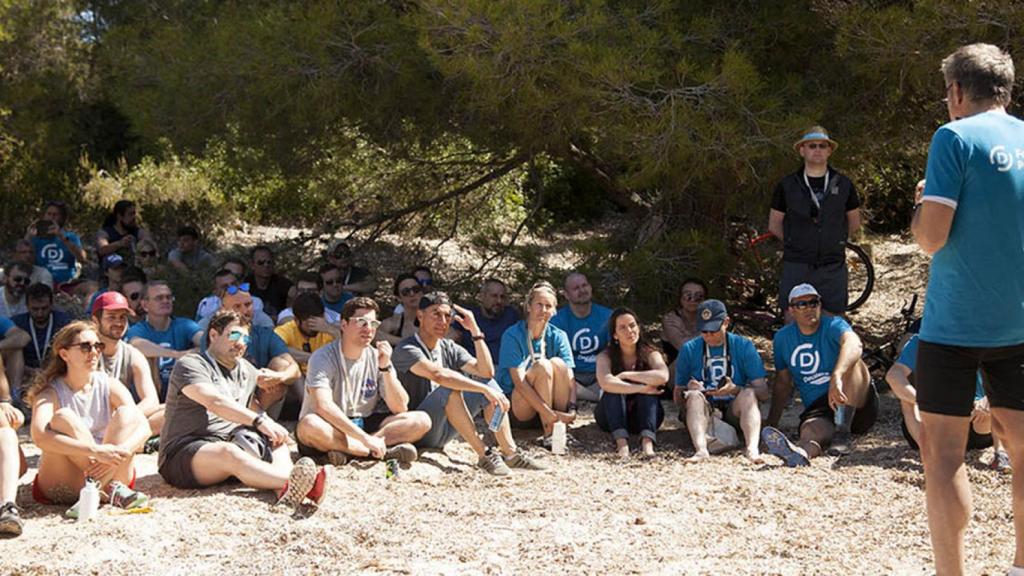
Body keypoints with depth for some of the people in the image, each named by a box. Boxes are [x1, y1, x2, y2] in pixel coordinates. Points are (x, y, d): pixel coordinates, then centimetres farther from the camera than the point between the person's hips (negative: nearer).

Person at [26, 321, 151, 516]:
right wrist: (95, 451, -40)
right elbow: (39, 436, -29)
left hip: (111, 473, 3)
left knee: (127, 413, -17)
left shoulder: (110, 386, 1)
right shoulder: (50, 392, -8)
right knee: (63, 419, -25)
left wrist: (119, 453, -33)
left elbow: (144, 427, -11)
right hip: (62, 485, -2)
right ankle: (112, 492, -30)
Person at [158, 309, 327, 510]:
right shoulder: (190, 365, -6)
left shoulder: (247, 371, 20)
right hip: (184, 454, -8)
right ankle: (292, 481, -58)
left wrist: (272, 426, 1)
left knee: (276, 442, -14)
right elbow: (214, 402, -22)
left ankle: (286, 492, -46)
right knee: (229, 453, -37)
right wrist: (259, 421, -31)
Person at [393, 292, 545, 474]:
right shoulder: (406, 350, -16)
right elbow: (438, 374, -33)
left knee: (488, 383, -2)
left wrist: (475, 330, -8)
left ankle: (511, 453, -9)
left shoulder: (449, 348, 8)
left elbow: (486, 371, -3)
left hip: (442, 431, 8)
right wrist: (485, 390, -37)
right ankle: (484, 455, -28)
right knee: (449, 389, -32)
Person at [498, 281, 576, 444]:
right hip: (516, 408, -4)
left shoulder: (558, 336, 1)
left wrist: (572, 409, -27)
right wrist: (550, 414, -30)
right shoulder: (512, 336, -12)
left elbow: (569, 378, -8)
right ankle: (549, 432, -29)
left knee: (558, 363, -22)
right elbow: (519, 382, -21)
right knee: (542, 365, -27)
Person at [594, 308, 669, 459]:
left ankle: (647, 441, -44)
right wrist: (639, 388, -32)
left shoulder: (650, 354, -4)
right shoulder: (606, 356, -6)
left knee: (648, 386, -25)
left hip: (642, 417, 1)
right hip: (612, 417, -1)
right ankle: (621, 441, -45)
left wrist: (625, 375, -24)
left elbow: (663, 377, -27)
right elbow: (605, 383, -29)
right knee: (614, 390, -27)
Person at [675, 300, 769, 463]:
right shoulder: (689, 349, 4)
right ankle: (701, 449, -51)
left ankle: (752, 449, -49)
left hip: (734, 413, 0)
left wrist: (735, 390, -24)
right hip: (703, 414, 0)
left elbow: (763, 392, -6)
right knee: (695, 396, -29)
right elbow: (677, 398, 5)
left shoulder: (743, 346, 2)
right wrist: (687, 390, -19)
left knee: (748, 394, -28)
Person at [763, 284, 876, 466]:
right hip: (818, 411, 2)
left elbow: (854, 344, -32)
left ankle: (842, 432, -38)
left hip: (858, 407, -2)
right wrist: (771, 424, 7)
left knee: (850, 362, -30)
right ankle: (800, 451, -71)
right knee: (813, 430, -34)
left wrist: (837, 377, -51)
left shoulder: (833, 326, -7)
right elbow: (782, 384, 16)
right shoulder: (783, 338, 8)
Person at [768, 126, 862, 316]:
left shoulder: (843, 185, 6)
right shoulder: (787, 185, 4)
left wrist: (833, 241, 13)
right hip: (796, 266, -1)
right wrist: (797, 242, 7)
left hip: (833, 267, 1)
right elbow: (774, 225, 10)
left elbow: (854, 223, 18)